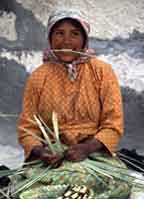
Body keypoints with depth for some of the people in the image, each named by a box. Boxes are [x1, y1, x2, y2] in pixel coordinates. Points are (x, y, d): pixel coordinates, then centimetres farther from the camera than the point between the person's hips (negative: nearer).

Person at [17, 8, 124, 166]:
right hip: (51, 159, 1)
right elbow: (27, 128, 4)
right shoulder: (38, 77, 3)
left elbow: (113, 126, -3)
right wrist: (39, 150, -15)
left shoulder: (102, 71, -1)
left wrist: (87, 147, -19)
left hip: (95, 155, -1)